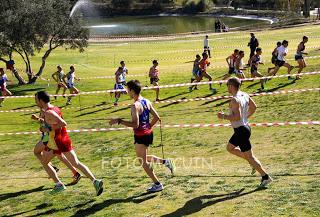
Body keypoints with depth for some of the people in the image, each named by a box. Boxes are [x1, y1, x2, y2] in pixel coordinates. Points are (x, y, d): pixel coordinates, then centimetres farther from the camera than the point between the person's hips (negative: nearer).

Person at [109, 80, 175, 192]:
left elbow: (135, 124, -28)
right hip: (148, 133, 9)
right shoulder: (147, 102, 5)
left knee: (143, 161, 7)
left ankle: (157, 184, 13)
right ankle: (165, 161, 17)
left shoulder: (135, 106, -21)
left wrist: (119, 121, -23)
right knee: (144, 158, 26)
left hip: (141, 136, -9)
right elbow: (156, 118, 8)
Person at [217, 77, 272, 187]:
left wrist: (224, 116, -18)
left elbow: (237, 117, -29)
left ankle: (265, 177, 7)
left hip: (241, 130, -10)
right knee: (230, 148, 23)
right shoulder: (245, 95, 5)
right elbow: (254, 107, 17)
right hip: (245, 126, 10)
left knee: (249, 156, 0)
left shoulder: (235, 100, -23)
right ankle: (254, 163, 21)